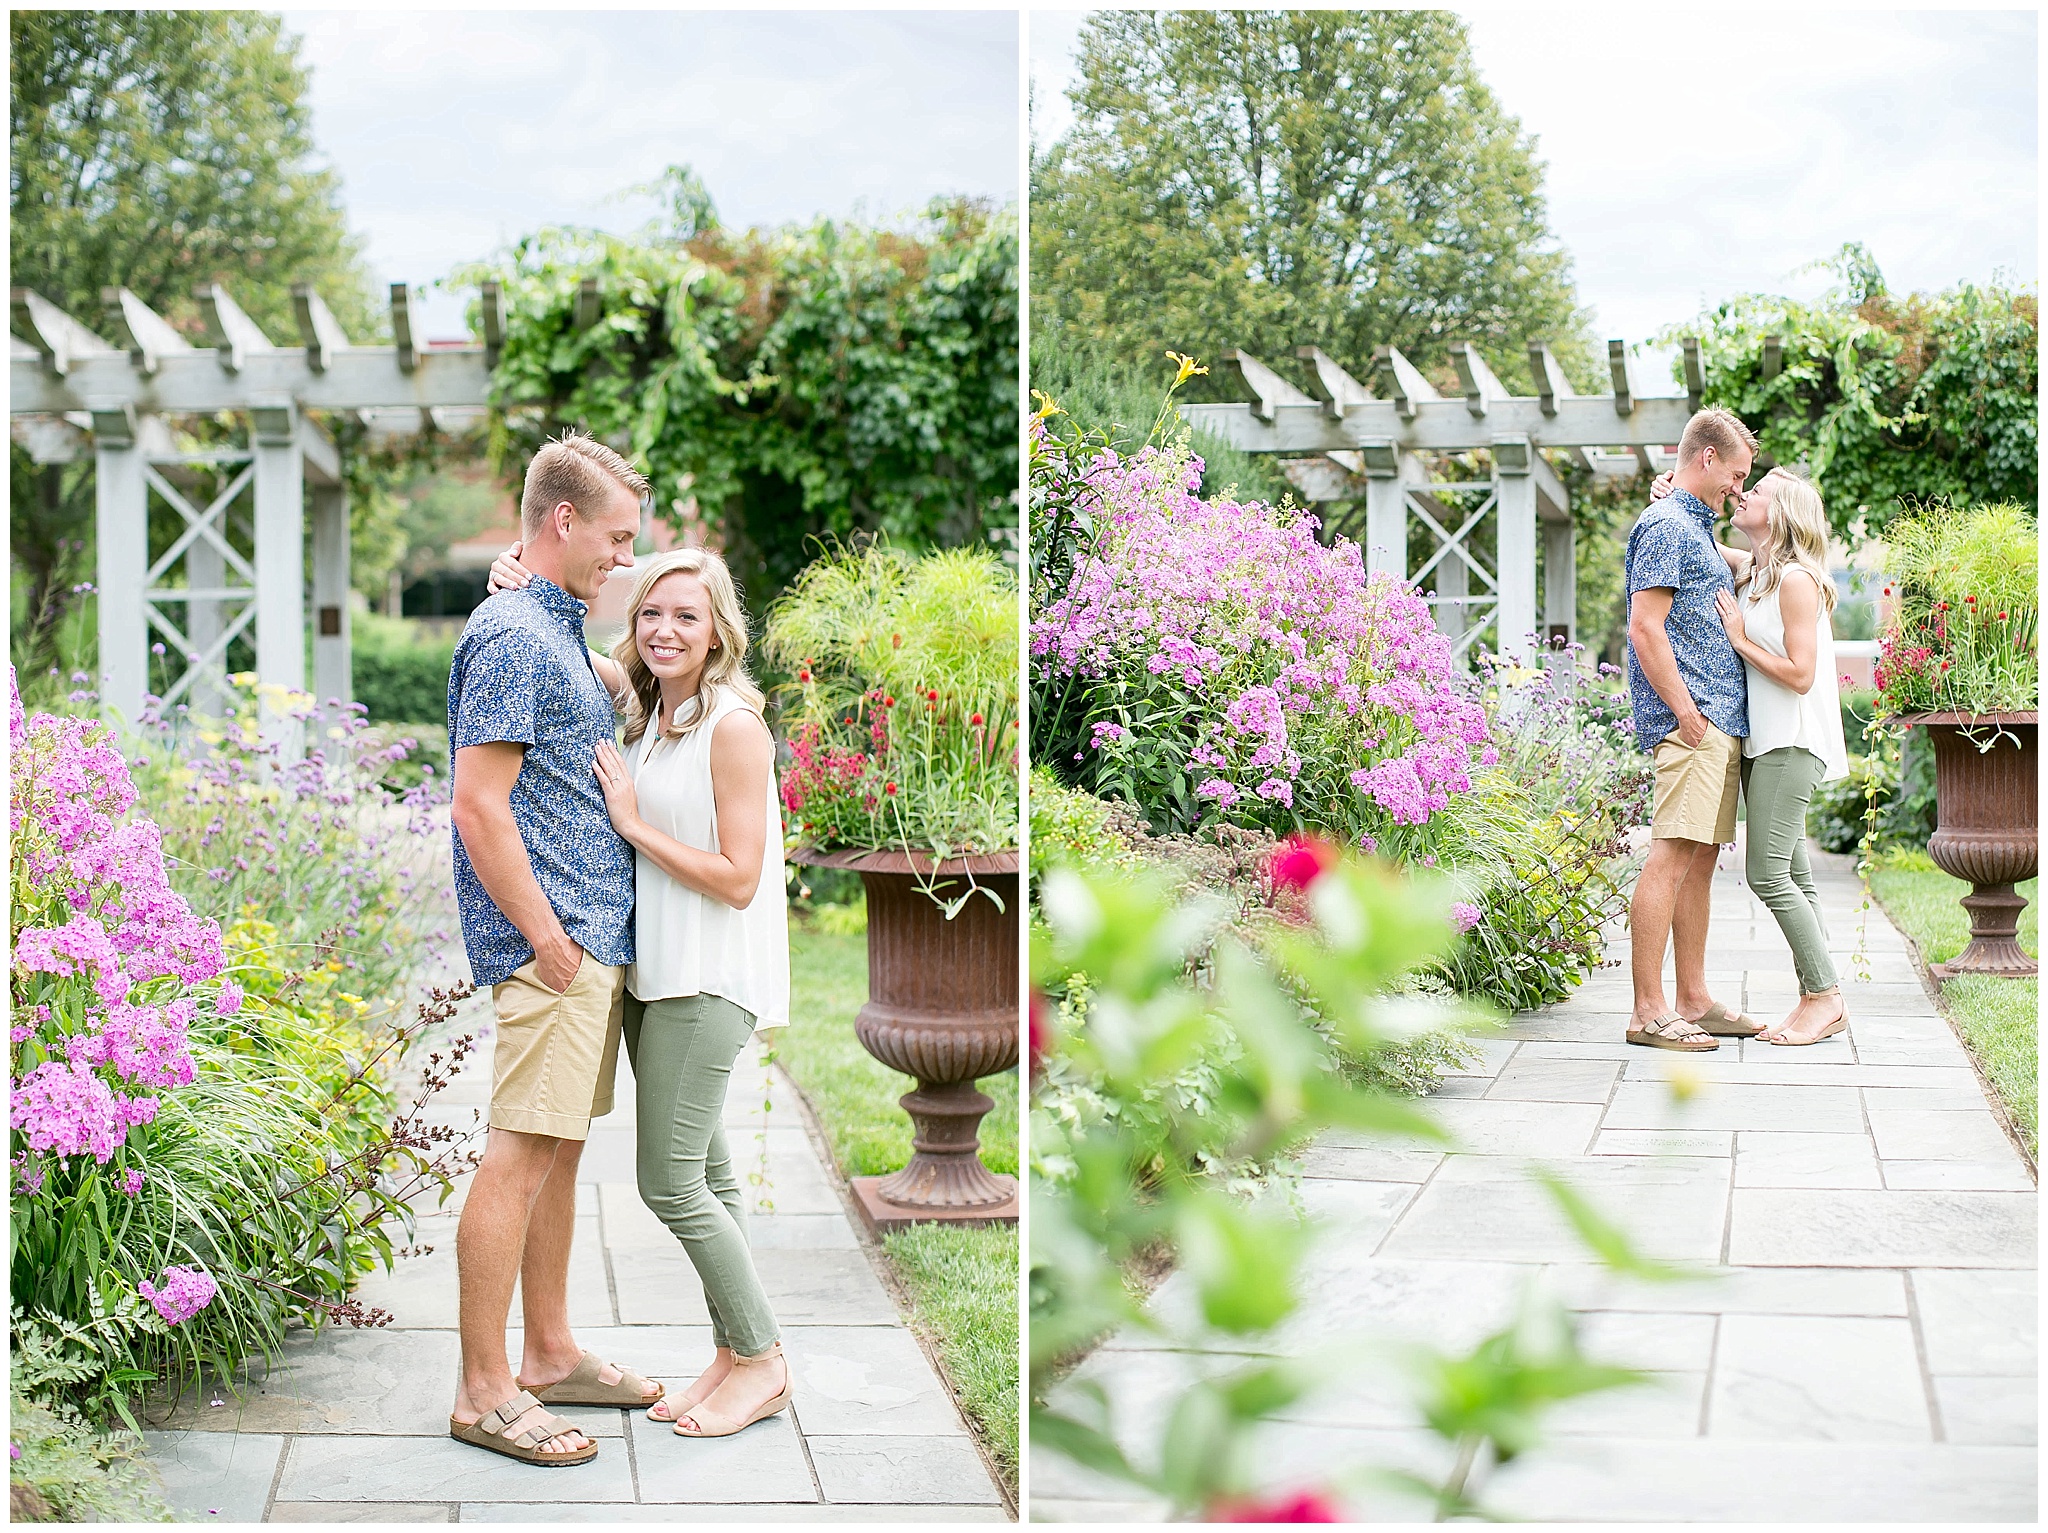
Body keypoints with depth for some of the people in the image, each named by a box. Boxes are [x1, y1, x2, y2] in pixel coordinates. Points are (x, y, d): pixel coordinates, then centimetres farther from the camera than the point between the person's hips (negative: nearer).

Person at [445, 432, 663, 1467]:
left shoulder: (559, 631, 18)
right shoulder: (512, 635, -14)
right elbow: (480, 807, -19)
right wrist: (544, 937, -18)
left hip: (595, 936, 10)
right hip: (554, 939, -10)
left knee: (559, 1151, 15)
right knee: (522, 1156, -7)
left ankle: (549, 1356, 24)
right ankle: (484, 1392, -3)